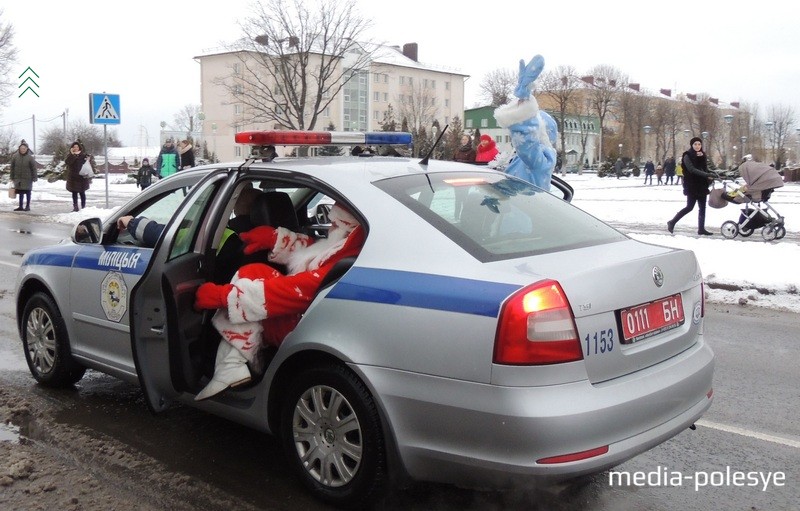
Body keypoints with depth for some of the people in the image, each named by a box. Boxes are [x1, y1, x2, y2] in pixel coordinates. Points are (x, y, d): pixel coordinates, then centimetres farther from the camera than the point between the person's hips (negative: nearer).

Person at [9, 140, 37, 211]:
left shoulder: (30, 157, -7)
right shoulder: (15, 157, 1)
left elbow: (34, 168, -5)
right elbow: (12, 168, 7)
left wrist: (35, 178, -8)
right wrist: (12, 177, 7)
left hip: (27, 178, -3)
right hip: (18, 178, 3)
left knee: (27, 192, 5)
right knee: (20, 192, 9)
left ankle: (27, 206, 15)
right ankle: (20, 206, 17)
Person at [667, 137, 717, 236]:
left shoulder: (702, 155, 12)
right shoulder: (687, 156, -8)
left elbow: (705, 169, 7)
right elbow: (692, 169, -20)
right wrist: (707, 175, -28)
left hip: (702, 185, 6)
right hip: (692, 185, -6)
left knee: (702, 207, 4)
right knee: (689, 207, -7)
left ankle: (701, 229, 8)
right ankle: (672, 222, 7)